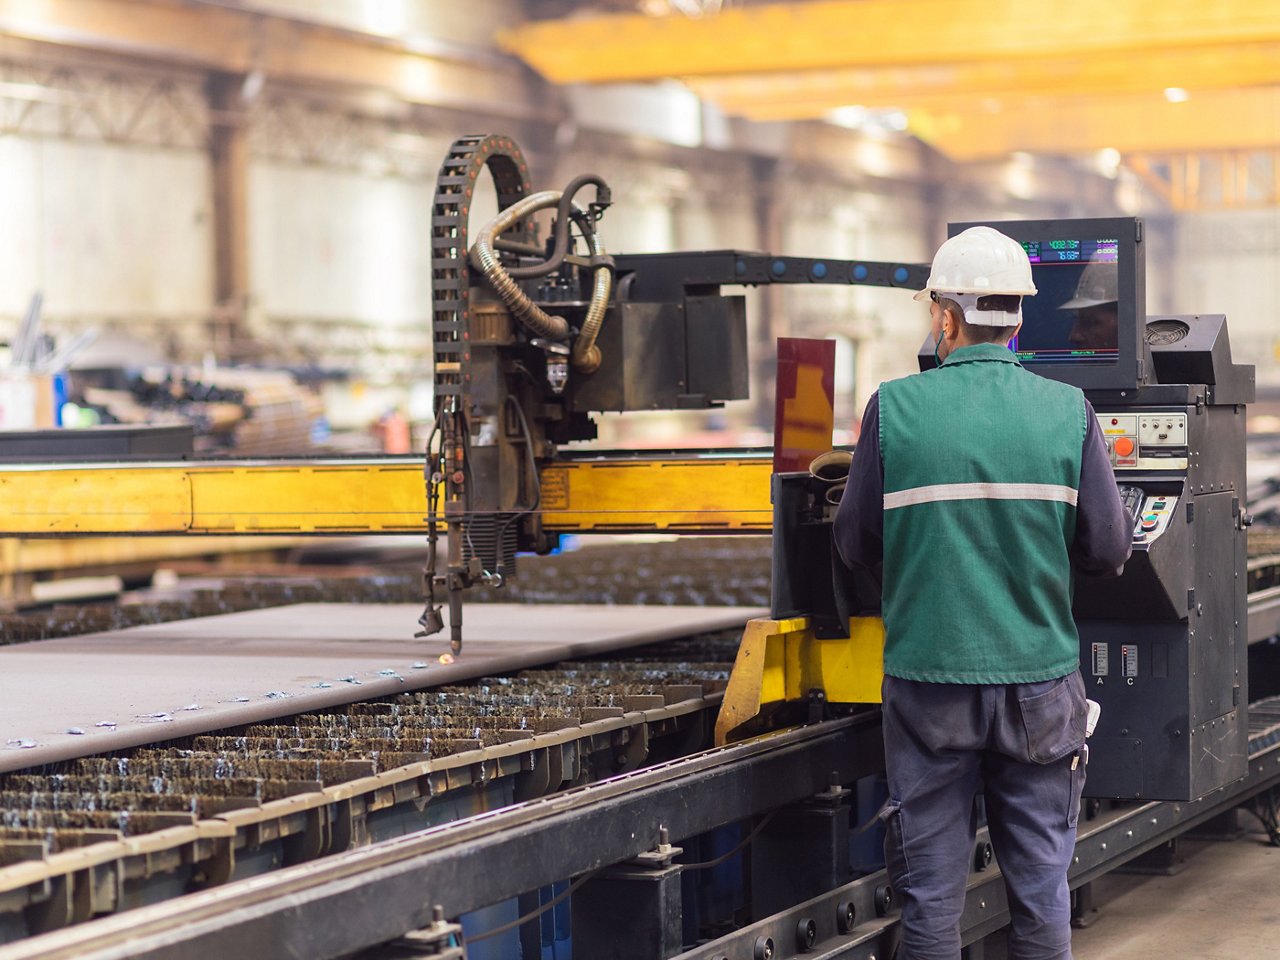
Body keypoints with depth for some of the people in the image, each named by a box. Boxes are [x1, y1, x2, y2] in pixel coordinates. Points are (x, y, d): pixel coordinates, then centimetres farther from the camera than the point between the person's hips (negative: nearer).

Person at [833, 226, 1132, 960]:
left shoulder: (895, 408, -6)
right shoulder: (1069, 412, -4)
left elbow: (857, 546, 1)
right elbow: (1109, 550, -3)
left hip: (929, 679, -1)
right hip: (1039, 681, 1)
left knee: (932, 892, 8)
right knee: (1041, 886, 11)